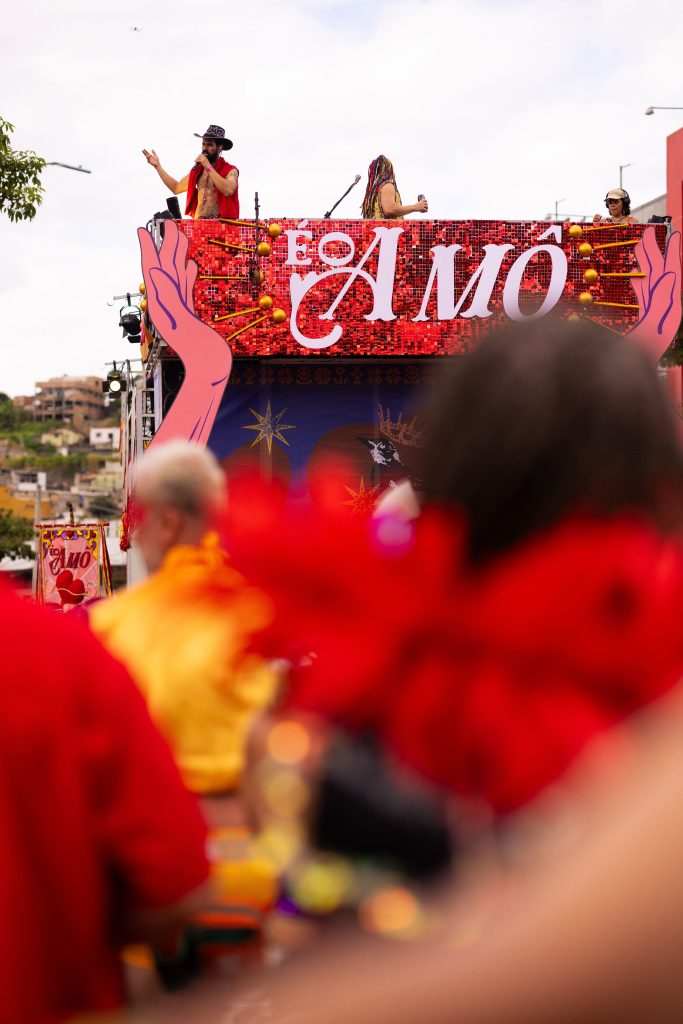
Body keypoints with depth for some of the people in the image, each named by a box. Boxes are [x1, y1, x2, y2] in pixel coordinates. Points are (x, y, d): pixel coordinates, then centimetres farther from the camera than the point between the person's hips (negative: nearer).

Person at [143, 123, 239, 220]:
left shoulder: (230, 170, 0)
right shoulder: (197, 170, 18)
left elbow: (228, 190, -19)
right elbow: (176, 188, 26)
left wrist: (208, 167, -14)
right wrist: (157, 166, 24)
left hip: (221, 223, -5)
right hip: (199, 223, 5)